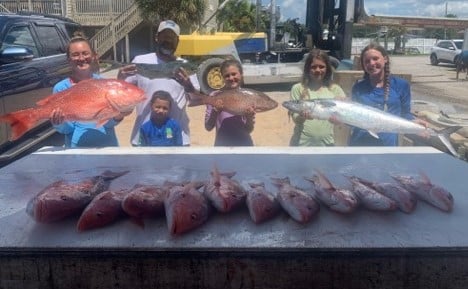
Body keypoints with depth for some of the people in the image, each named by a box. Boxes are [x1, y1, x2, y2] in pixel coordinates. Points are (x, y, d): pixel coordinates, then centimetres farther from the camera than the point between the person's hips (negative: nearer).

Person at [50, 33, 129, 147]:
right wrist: (59, 123, -23)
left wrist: (117, 117, -24)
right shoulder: (61, 88, -4)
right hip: (77, 147, -1)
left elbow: (109, 123, -4)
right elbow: (66, 129, -3)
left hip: (108, 145, 1)